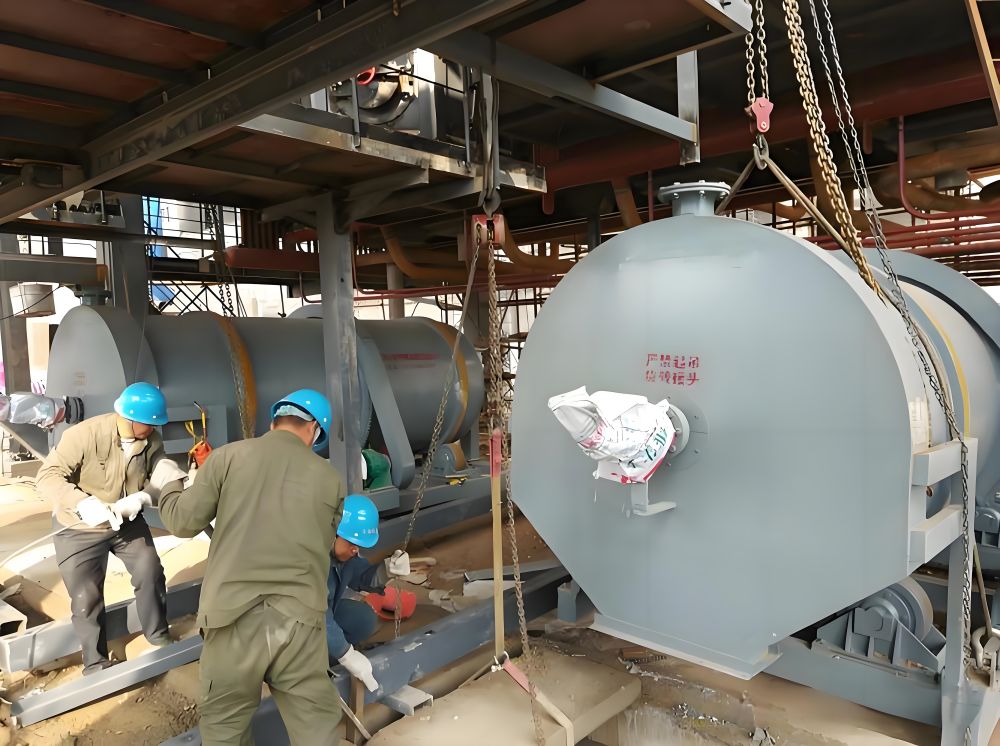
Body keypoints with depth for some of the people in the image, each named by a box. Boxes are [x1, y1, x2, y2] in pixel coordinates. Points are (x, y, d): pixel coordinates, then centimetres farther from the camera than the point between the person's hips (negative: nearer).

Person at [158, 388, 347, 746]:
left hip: (233, 615, 0)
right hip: (300, 620, 1)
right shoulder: (331, 479, 7)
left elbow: (184, 522, 6)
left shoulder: (229, 456, 1)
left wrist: (168, 492, 28)